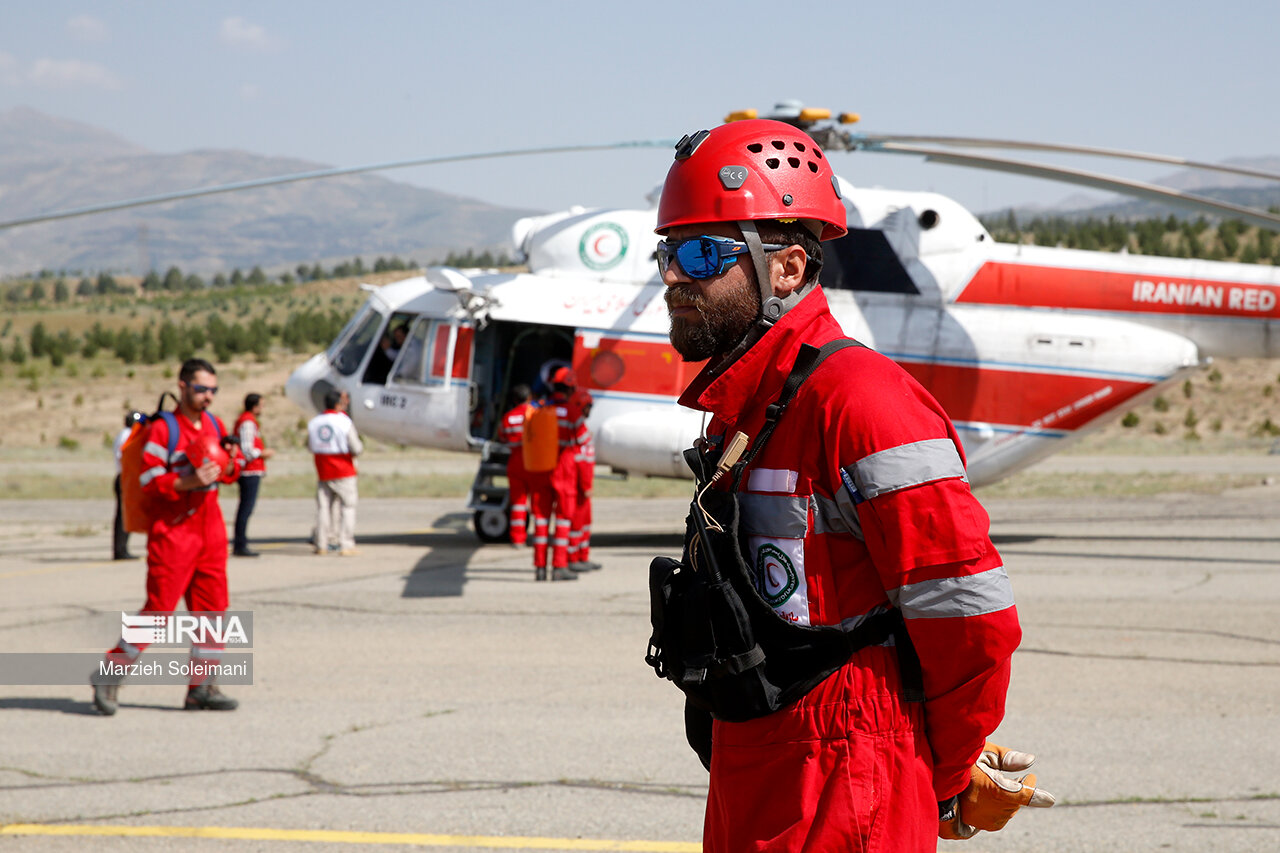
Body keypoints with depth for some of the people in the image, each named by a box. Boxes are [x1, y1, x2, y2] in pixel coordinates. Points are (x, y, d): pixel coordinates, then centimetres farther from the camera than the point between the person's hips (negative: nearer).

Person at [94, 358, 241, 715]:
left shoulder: (215, 425, 12)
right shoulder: (163, 429, -10)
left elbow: (226, 468, 22)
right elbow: (148, 481, -14)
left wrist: (229, 468, -1)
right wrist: (187, 482, -27)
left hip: (210, 529, 7)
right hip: (172, 532, -7)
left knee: (212, 608, 5)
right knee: (158, 610, -8)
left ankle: (200, 687, 13)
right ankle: (109, 678, 4)